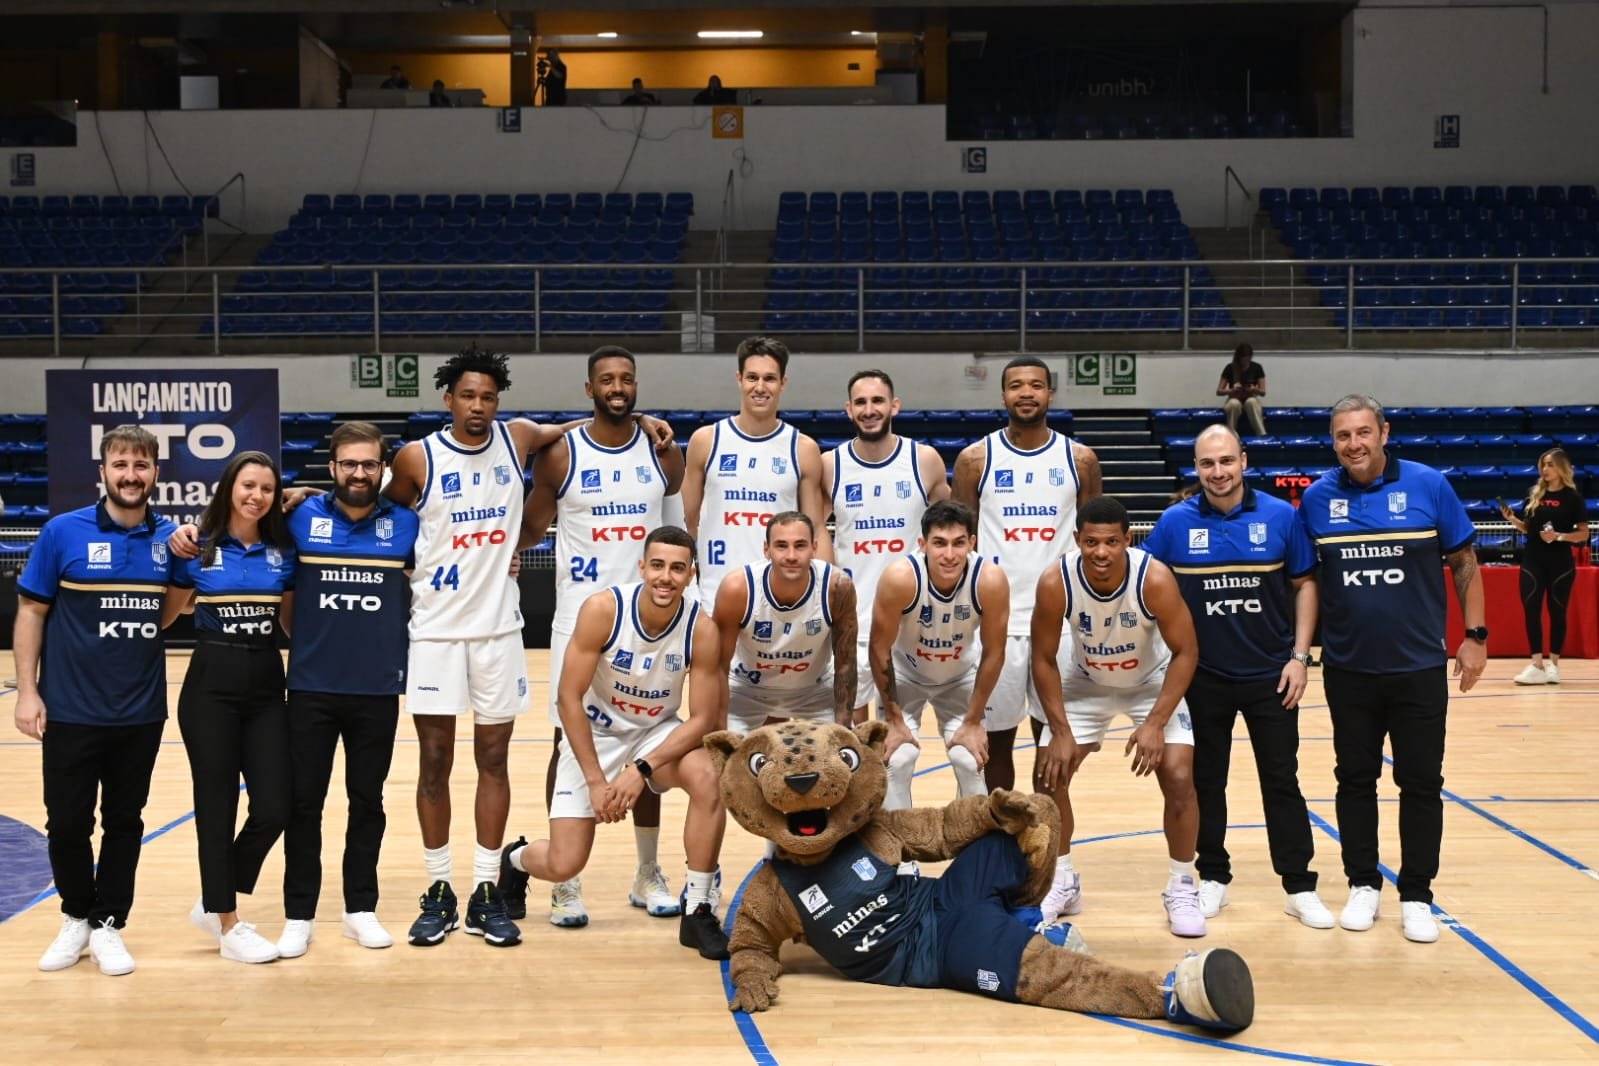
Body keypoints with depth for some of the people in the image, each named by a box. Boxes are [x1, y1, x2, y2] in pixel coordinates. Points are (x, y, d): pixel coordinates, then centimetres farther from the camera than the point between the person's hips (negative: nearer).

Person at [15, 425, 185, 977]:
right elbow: (30, 611, -3)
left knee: (124, 823, 11)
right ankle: (76, 917, 27)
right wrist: (26, 690, -8)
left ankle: (108, 925, 24)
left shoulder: (170, 538, 1)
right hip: (70, 711, -2)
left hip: (141, 713, 2)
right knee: (67, 823, 5)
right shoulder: (63, 532, -7)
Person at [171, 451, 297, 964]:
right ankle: (229, 926, 14)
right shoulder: (197, 548, -1)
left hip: (267, 688, 4)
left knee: (274, 808, 0)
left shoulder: (283, 552, 7)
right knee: (217, 807, 2)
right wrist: (176, 549, -9)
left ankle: (214, 903, 22)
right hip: (210, 688, -3)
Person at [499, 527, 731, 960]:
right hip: (595, 733, -1)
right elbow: (569, 697, -19)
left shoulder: (701, 630, -19)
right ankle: (516, 860, 33)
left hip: (658, 733, 1)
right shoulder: (603, 609, -24)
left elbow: (702, 718, -15)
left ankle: (697, 912, -15)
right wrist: (596, 780, -21)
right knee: (564, 865, -7)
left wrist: (642, 769, -27)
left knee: (707, 779, -31)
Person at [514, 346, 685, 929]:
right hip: (579, 617, -2)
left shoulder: (665, 455, 3)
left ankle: (648, 875, 23)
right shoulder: (560, 454, -4)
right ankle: (567, 881, 11)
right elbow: (530, 528, 4)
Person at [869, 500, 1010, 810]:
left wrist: (973, 721, -11)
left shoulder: (991, 580, -32)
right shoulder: (900, 578, -35)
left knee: (971, 762, -7)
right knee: (896, 761, -11)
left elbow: (993, 653, -17)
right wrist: (894, 720, -15)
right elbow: (880, 648, -21)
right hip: (904, 673, -1)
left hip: (962, 675, 1)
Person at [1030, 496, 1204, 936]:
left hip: (1153, 682, -2)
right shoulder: (1055, 583, -29)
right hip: (1086, 683, 2)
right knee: (1049, 774, -4)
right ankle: (1062, 882, 16)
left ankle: (1182, 888, 6)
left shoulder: (1154, 578, -33)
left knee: (1178, 778, -14)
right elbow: (1044, 660, -15)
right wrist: (1061, 731, -20)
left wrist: (1155, 723, -29)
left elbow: (1185, 653, -22)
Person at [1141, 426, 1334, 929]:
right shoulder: (1175, 523, -4)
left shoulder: (1281, 515, -4)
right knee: (1205, 781, 10)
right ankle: (1213, 878, 24)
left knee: (1282, 782, 4)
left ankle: (1299, 885, 13)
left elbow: (1304, 584, 3)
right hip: (1202, 676, 1)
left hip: (1271, 674, -1)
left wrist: (1300, 656, -3)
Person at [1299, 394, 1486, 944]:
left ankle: (1416, 895, 18)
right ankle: (1363, 885, 25)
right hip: (1348, 668, 1)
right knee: (1355, 779, 11)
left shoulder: (1428, 485, -6)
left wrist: (1475, 636, -1)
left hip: (1419, 666, -1)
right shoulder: (1317, 497, -2)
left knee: (1421, 782, 5)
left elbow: (1464, 562, 1)